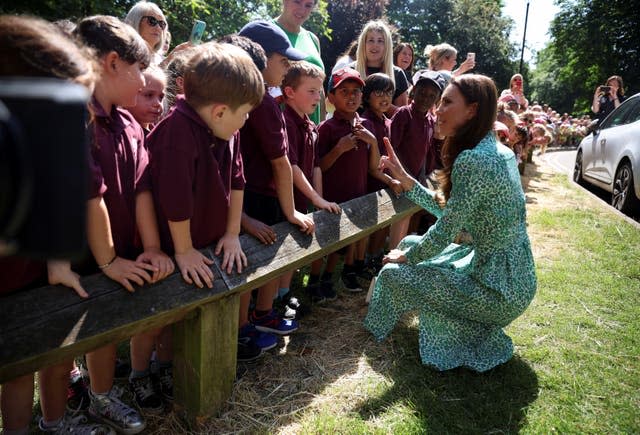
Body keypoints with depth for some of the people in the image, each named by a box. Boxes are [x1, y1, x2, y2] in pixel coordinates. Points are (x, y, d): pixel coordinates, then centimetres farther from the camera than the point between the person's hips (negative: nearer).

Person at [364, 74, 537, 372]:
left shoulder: (472, 160, -25)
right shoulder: (498, 151, 5)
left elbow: (444, 232, -19)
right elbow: (447, 209, 8)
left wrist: (405, 256, -1)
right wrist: (404, 178, 6)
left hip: (498, 289, -9)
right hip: (514, 275, 9)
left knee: (394, 274, -2)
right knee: (411, 243, 18)